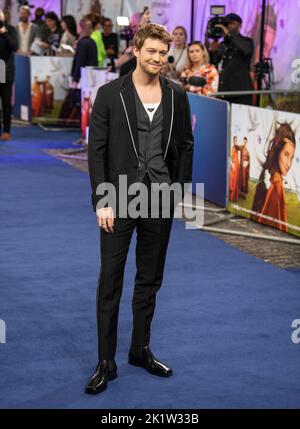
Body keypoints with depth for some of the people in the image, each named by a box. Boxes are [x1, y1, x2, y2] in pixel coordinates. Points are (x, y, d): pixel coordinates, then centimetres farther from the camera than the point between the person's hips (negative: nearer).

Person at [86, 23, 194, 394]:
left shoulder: (176, 96, 4)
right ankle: (106, 362, 8)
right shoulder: (110, 94, -5)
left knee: (150, 279, 13)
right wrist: (101, 201, -12)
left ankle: (140, 350, 27)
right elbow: (96, 150, -6)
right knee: (110, 281, 0)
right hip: (119, 199, -3)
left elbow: (185, 146, 10)